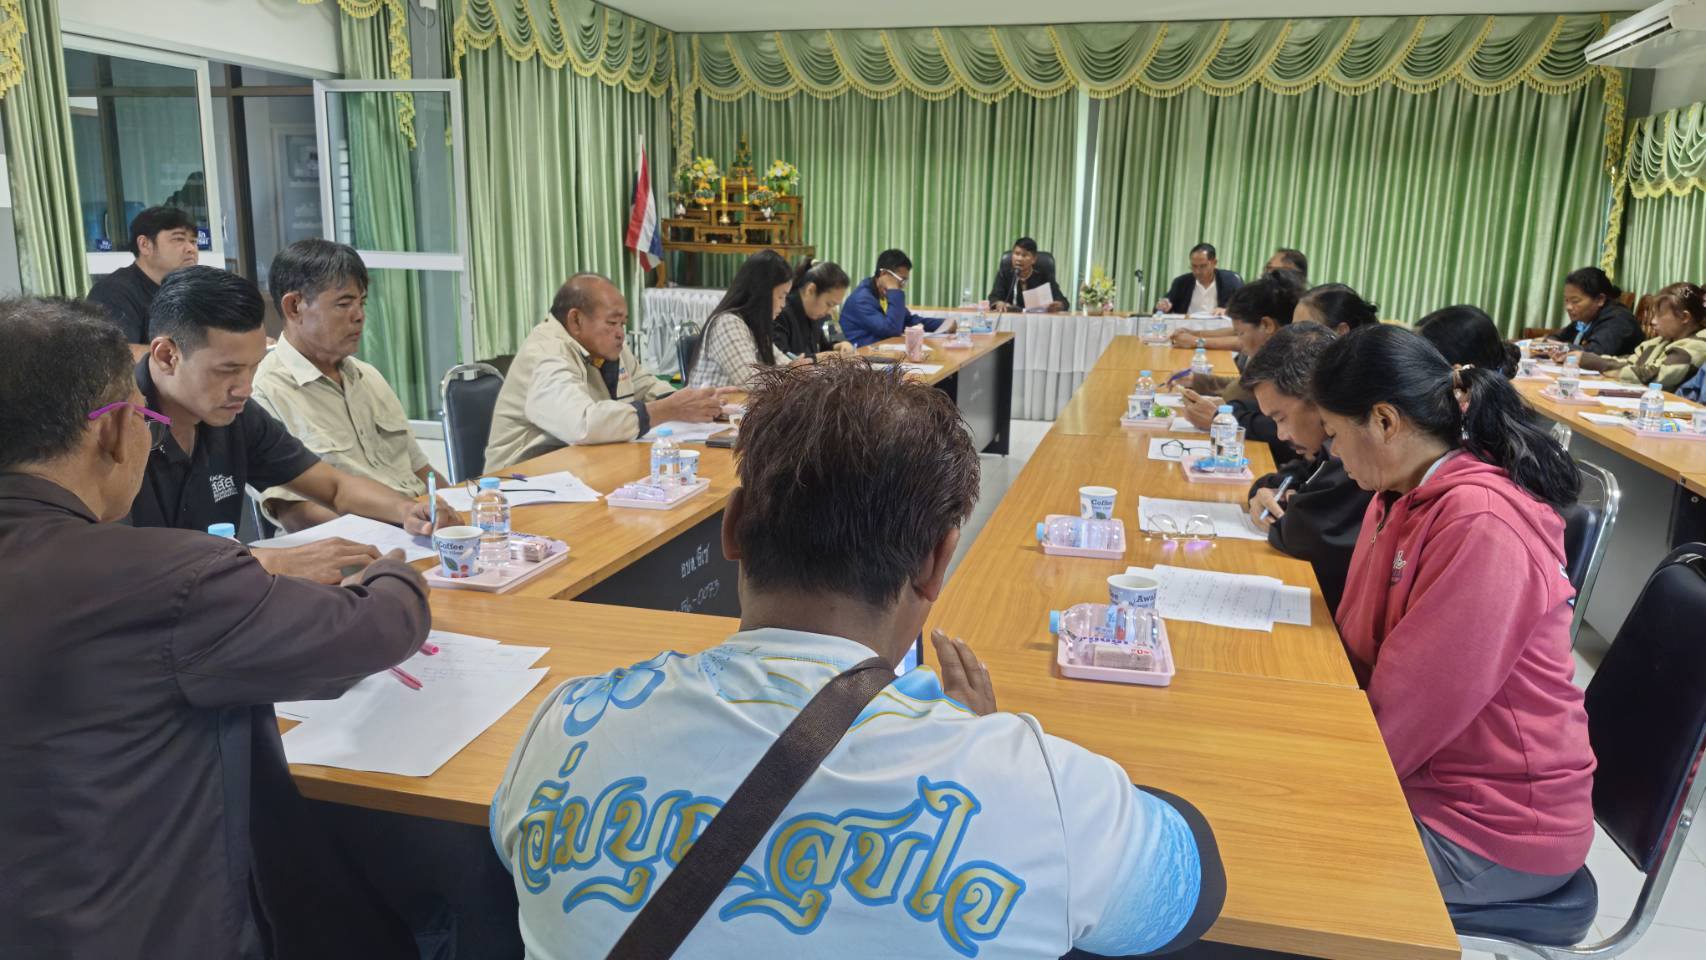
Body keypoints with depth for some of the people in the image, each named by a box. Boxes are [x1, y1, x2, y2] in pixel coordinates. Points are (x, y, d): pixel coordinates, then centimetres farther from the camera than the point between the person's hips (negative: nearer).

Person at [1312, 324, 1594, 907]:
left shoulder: (1482, 524, -26)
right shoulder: (1403, 497, 4)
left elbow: (1411, 704, -24)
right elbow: (1358, 641, 7)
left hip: (1493, 830, -8)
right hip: (1423, 773, 8)